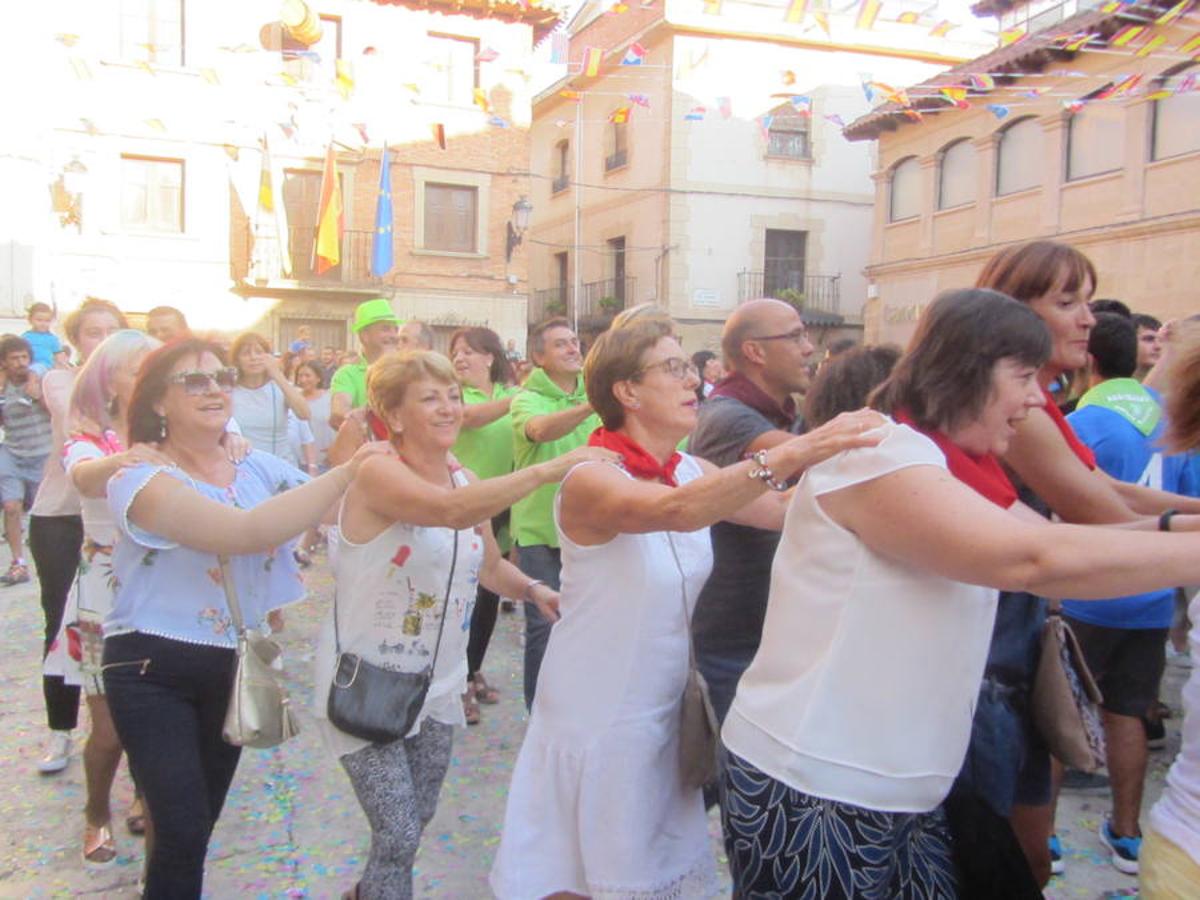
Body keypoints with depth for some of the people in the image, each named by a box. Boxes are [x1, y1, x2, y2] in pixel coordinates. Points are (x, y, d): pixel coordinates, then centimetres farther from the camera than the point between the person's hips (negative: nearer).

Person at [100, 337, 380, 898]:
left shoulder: (259, 468, 3)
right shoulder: (141, 478, -17)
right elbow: (242, 533, -32)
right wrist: (346, 472, -32)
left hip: (234, 666, 6)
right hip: (154, 670, -5)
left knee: (201, 823, 18)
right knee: (183, 831, -11)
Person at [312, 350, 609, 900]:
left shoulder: (465, 480, 2)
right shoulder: (379, 473, -21)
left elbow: (489, 565, 12)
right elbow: (450, 511, -41)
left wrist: (536, 591, -7)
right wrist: (548, 470, -45)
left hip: (434, 685, 7)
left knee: (418, 819, 20)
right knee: (399, 835, -7)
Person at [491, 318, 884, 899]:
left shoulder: (693, 473, 1)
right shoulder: (591, 480, -21)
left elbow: (787, 510, -8)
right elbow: (674, 511, -41)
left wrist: (837, 458, -21)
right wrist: (789, 455, -48)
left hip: (664, 714, 6)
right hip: (596, 722, -6)